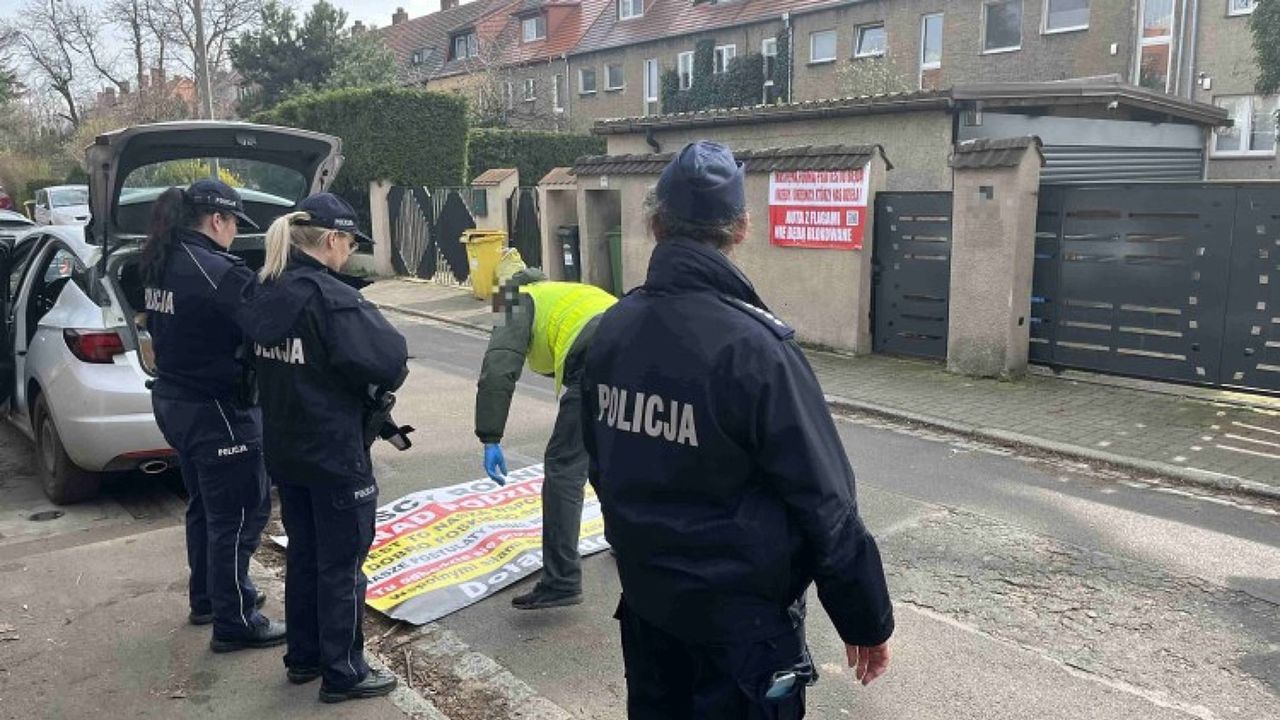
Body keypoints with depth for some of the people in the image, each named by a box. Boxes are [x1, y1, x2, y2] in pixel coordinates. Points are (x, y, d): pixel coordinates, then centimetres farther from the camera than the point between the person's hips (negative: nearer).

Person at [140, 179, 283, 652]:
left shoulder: (160, 264, 6)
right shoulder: (216, 271, -23)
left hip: (175, 400, 10)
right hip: (217, 411, -10)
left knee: (205, 506, 24)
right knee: (239, 516, 3)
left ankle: (208, 597, 39)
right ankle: (235, 623, 13)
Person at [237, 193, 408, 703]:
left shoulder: (265, 293, 3)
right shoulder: (332, 297, -22)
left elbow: (265, 364, 12)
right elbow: (390, 359, -24)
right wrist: (375, 388, -5)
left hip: (286, 450, 8)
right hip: (337, 455, -8)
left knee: (302, 554, 20)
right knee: (341, 564, 5)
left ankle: (303, 657, 34)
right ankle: (342, 673, 17)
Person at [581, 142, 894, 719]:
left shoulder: (610, 330, -5)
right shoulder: (753, 348, -24)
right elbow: (824, 507, -19)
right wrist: (868, 621, -6)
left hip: (644, 595, 6)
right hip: (740, 613, -5)